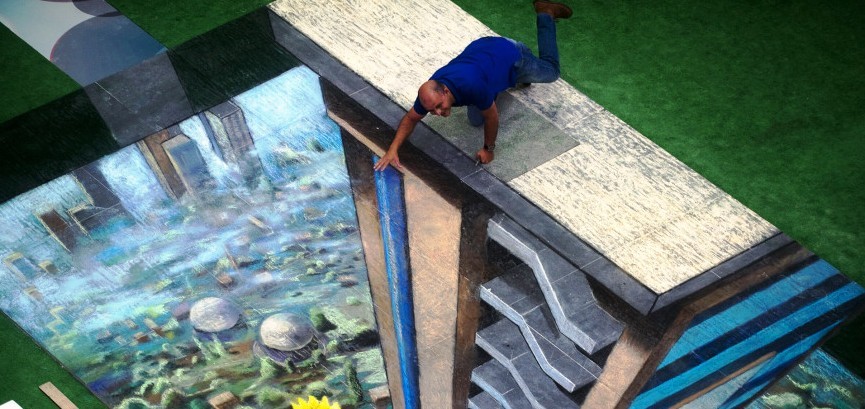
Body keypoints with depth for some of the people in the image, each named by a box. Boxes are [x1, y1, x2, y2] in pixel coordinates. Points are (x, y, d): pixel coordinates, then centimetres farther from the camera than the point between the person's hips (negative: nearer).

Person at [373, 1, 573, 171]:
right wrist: (392, 150, -23)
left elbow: (492, 117, -29)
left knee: (550, 71, 24)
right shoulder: (431, 93, -28)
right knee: (475, 121, 14)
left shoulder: (472, 86, -46)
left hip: (510, 55, -5)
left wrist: (489, 149, -16)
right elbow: (411, 118, -13)